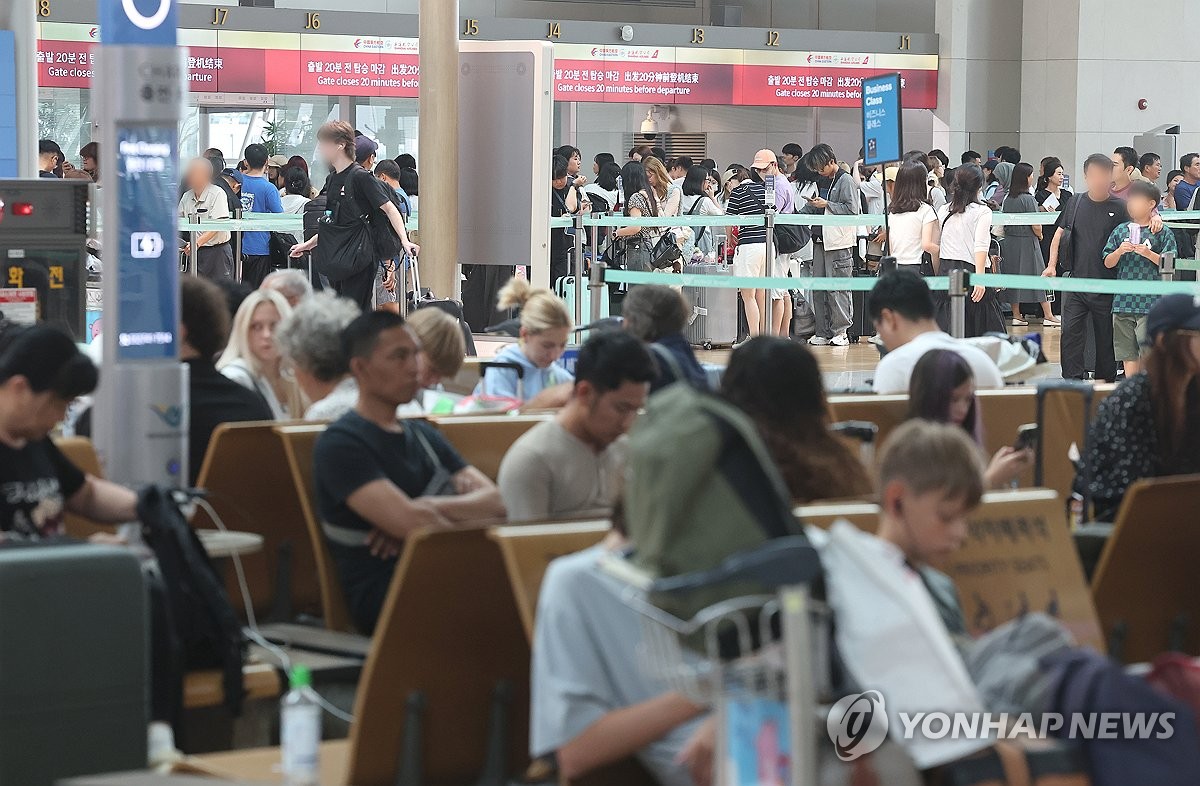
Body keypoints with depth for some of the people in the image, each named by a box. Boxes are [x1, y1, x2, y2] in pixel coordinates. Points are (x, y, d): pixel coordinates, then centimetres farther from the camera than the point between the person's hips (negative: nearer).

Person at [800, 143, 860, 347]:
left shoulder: (845, 181, -6)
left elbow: (852, 209, -14)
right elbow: (809, 208, 25)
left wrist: (827, 205, -14)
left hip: (839, 242, -8)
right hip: (820, 240, 8)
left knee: (838, 288, -5)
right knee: (818, 288, 7)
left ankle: (840, 331, 0)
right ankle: (823, 332, 11)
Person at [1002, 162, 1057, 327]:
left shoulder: (1007, 199, 4)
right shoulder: (1028, 199, -15)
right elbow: (1036, 226, -14)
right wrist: (1040, 235, 5)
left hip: (1009, 242, 6)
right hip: (1027, 242, -6)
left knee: (1013, 277, 10)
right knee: (1040, 277, 2)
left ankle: (1016, 315, 12)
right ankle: (1048, 316, 3)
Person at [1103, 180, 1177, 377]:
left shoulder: (1162, 233, 1)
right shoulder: (1120, 230, 11)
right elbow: (1108, 263, 11)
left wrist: (1148, 254, -16)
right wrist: (1119, 252, -8)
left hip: (1151, 302, -4)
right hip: (1124, 300, 4)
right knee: (1128, 354, 4)